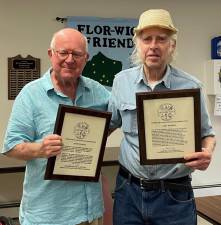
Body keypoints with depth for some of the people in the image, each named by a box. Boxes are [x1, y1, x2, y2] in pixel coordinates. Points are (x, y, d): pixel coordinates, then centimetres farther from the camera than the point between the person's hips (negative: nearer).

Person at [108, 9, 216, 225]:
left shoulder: (190, 86, -7)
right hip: (128, 190, 2)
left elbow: (206, 133, 3)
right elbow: (110, 123, 13)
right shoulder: (121, 81, 0)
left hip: (174, 195, -2)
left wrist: (207, 153, -17)